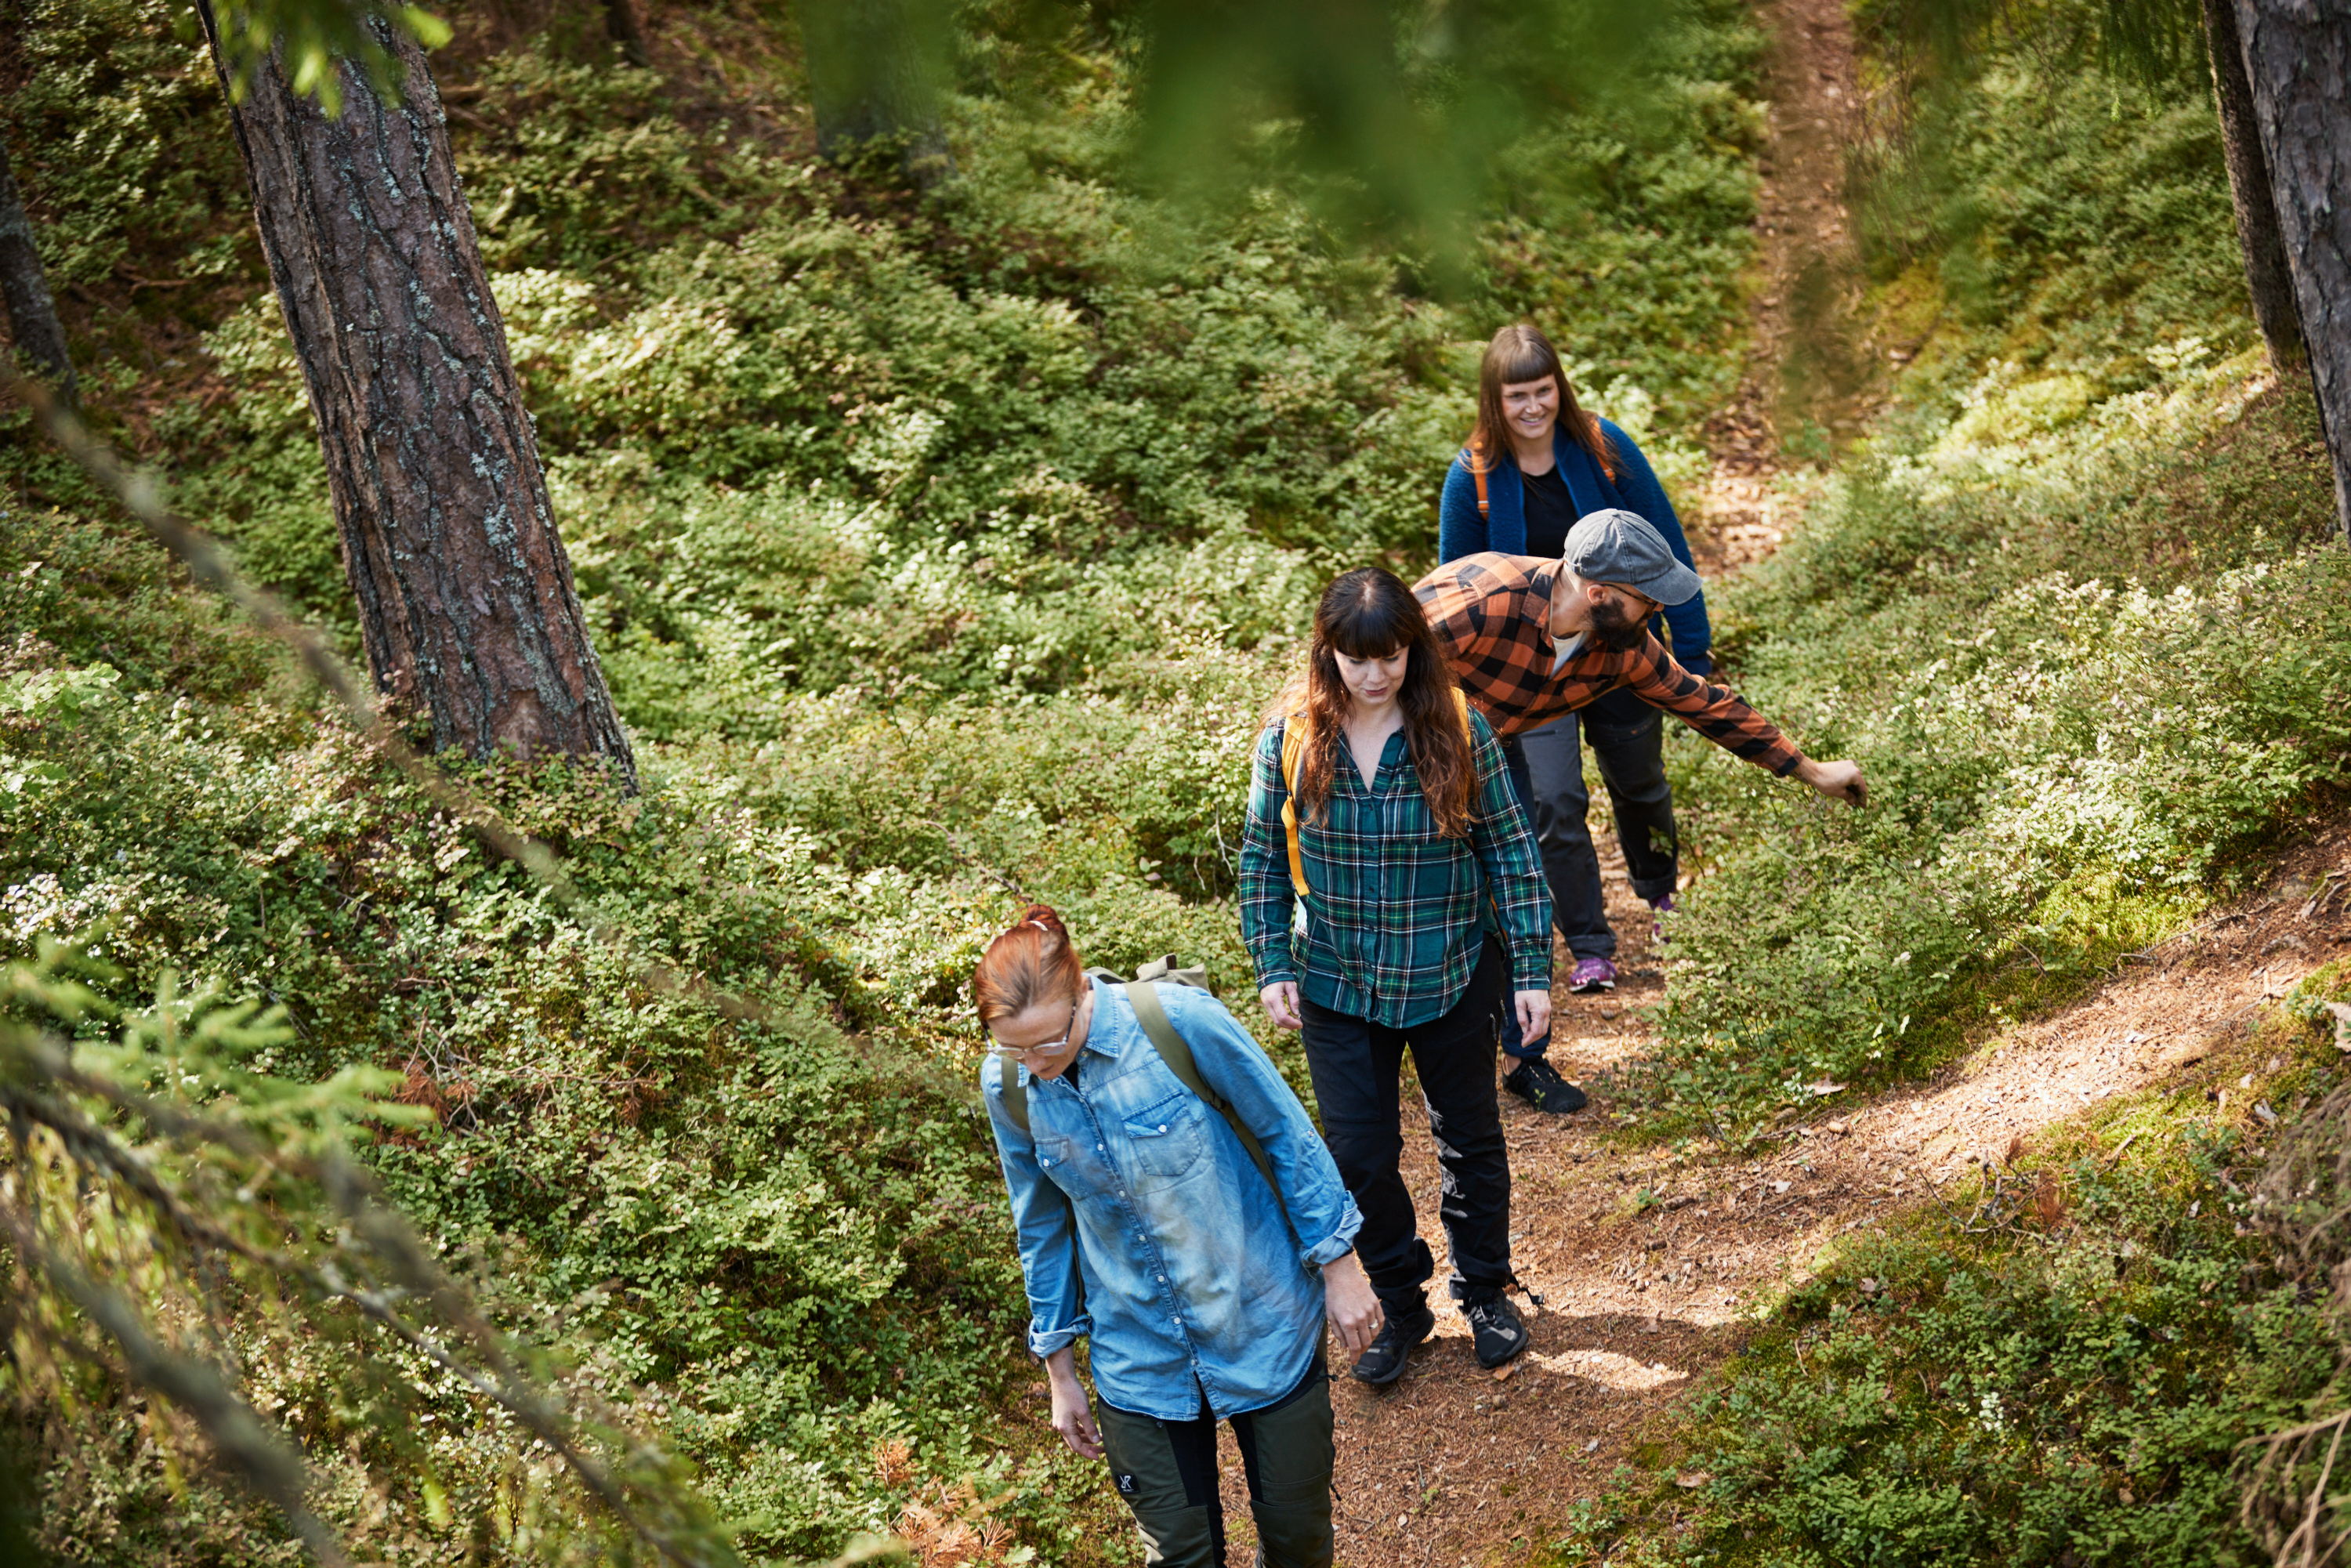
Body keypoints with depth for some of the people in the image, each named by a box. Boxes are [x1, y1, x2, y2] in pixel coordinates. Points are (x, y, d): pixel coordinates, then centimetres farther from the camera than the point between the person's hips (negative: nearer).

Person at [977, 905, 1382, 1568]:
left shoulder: (1181, 1020, -23)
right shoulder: (1007, 1085, -10)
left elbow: (1288, 1134, -9)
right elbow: (1043, 1227, 5)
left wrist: (1340, 1269, -4)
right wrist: (1059, 1371, 12)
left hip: (1262, 1326, -2)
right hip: (1140, 1358, 2)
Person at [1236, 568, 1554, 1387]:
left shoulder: (1458, 729, -13)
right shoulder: (1291, 735, -10)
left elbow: (1509, 849, -6)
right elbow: (1262, 856, 1)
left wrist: (1532, 968, -7)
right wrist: (1273, 966, -5)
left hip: (1452, 978, 0)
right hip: (1338, 985, 1)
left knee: (1470, 1138, 16)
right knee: (1359, 1156, 5)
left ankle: (1485, 1290, 38)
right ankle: (1398, 1304, 27)